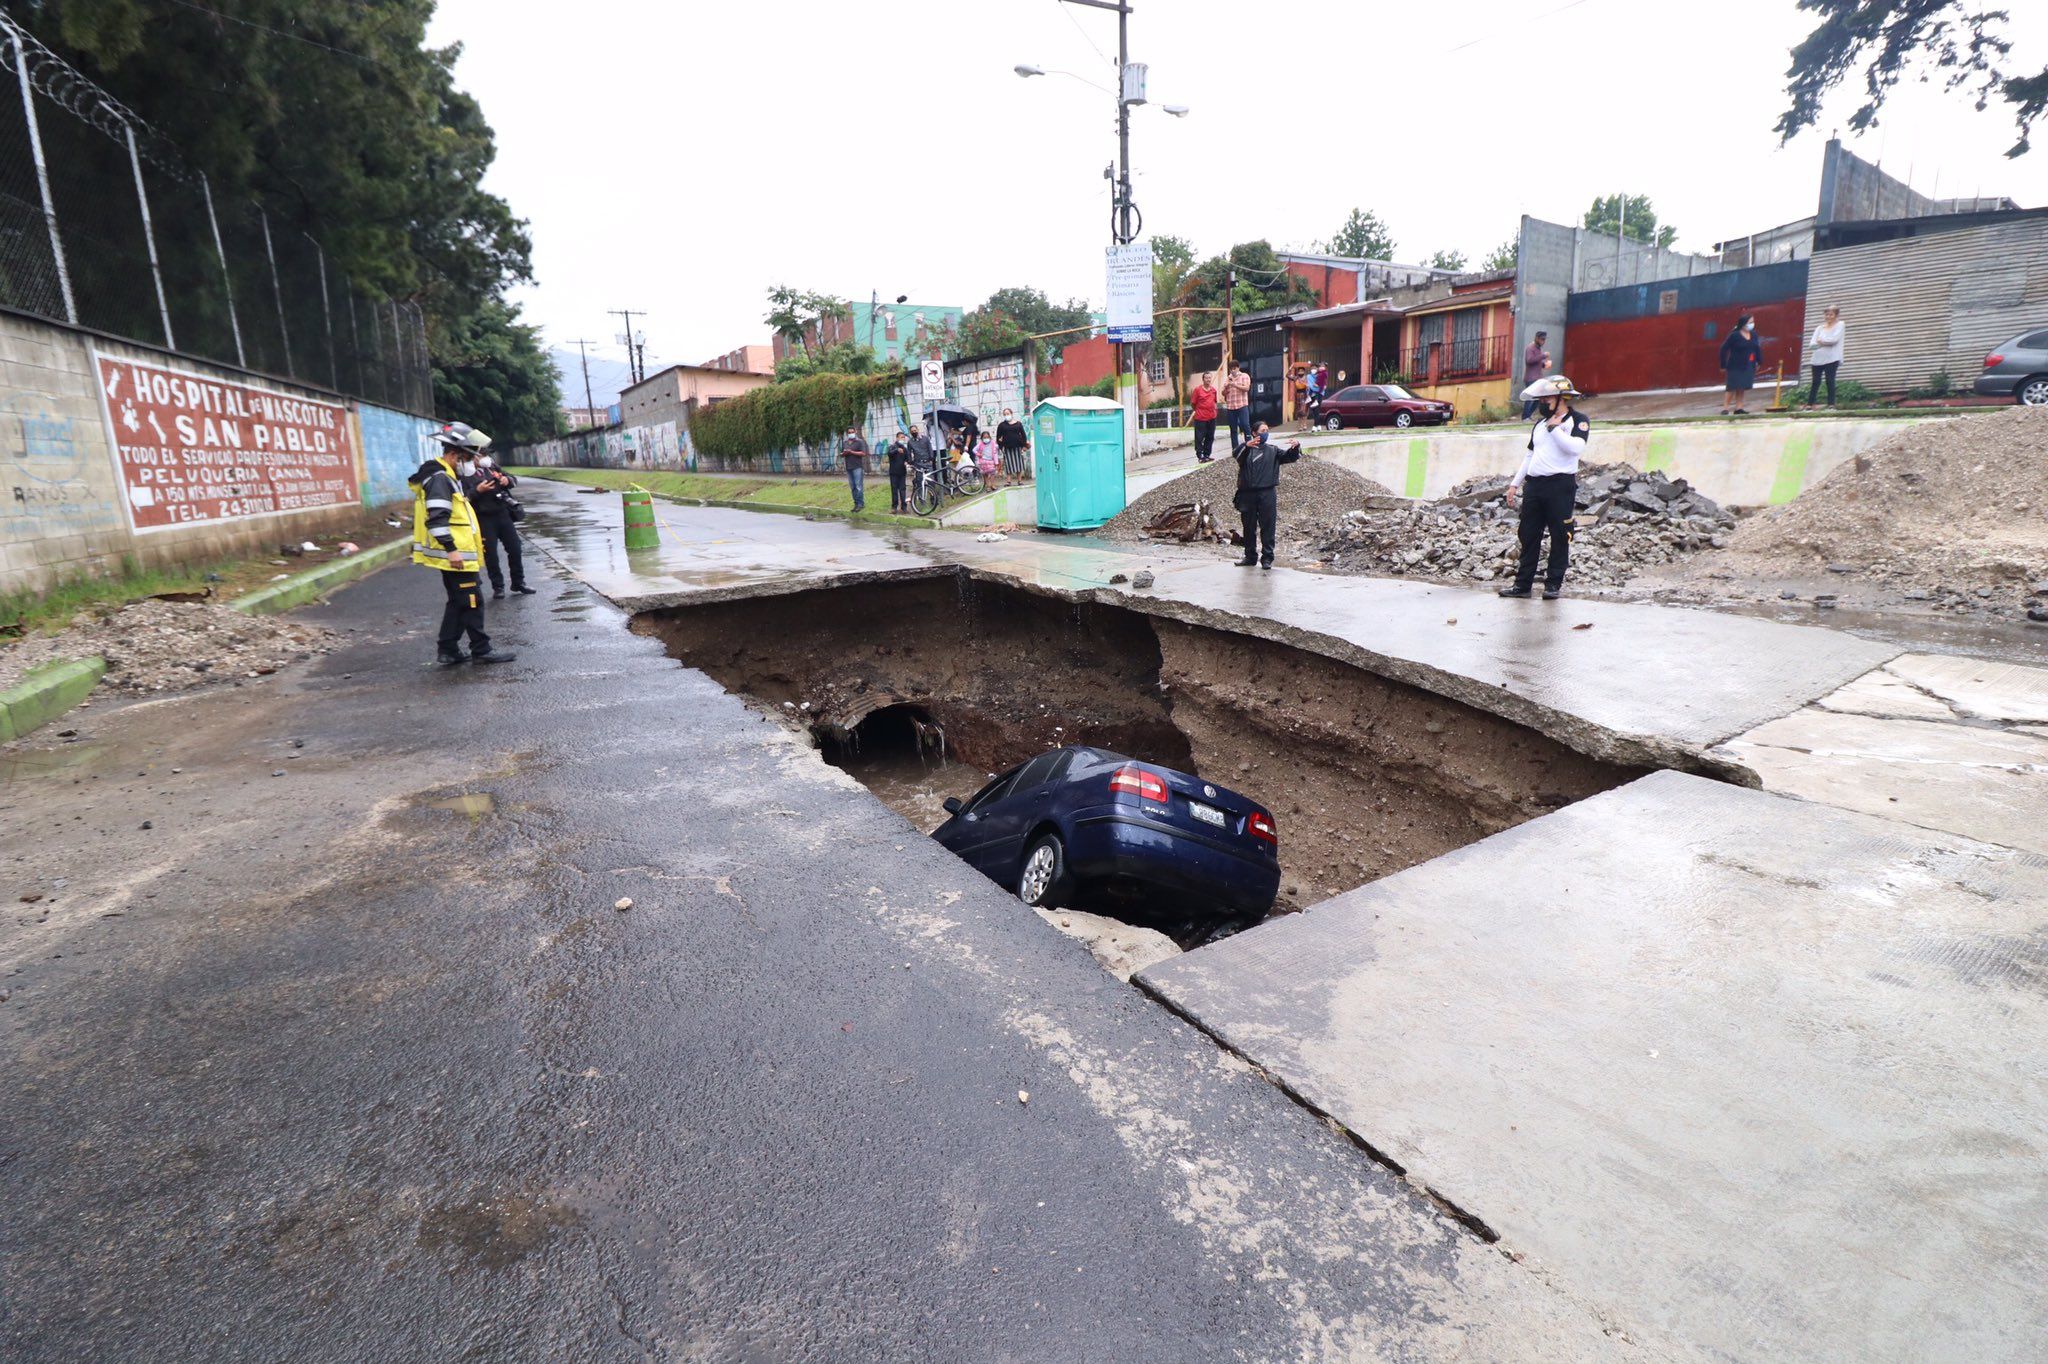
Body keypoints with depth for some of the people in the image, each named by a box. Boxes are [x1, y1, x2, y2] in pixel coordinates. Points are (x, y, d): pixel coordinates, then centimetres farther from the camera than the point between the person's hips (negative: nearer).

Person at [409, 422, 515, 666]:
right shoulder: (440, 479, -16)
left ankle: (448, 651, 19)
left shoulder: (447, 477, 18)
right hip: (455, 555, -11)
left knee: (457, 602, 15)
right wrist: (451, 549, -26)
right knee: (472, 602, -4)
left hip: (455, 554, 11)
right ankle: (481, 650, 3)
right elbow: (436, 519, -24)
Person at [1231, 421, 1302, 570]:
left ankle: (1267, 558, 2)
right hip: (1247, 493, 0)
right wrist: (1247, 445, -35)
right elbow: (1237, 455, -14)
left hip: (1267, 494, 0)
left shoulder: (1273, 450, 15)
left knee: (1268, 527, -2)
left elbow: (1289, 457, 2)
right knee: (1249, 527, 8)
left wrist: (1295, 448, -20)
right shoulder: (1246, 450, 8)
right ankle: (1250, 557, 19)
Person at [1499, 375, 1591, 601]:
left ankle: (1554, 584, 5)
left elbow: (1577, 448, -20)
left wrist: (1554, 428, -13)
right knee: (1529, 535, 6)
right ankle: (1523, 584, 11)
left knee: (1560, 536, -1)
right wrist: (1515, 483, 19)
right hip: (1534, 484, 7)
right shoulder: (1540, 424, 19)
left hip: (1561, 484, -7)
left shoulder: (1577, 420, -2)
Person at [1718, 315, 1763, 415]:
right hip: (1736, 366, -5)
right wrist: (1723, 365, -9)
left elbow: (1757, 348, 14)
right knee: (1732, 387, -6)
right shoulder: (1734, 335, -12)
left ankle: (1738, 408, 13)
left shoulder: (1753, 334, 4)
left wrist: (1759, 361, 12)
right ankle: (1725, 408, 0)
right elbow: (1724, 349, -9)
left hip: (1749, 366, 5)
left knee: (1743, 388, 7)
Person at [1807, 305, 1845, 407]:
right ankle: (1809, 404, 4)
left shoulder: (1839, 325, 6)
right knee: (1815, 382, 2)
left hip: (1831, 358, -3)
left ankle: (1831, 404, -4)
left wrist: (1821, 341, 0)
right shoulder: (1819, 328, 14)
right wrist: (1827, 342, -11)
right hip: (1817, 359, 3)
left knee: (1830, 381, -6)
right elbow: (1813, 344, 2)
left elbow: (1834, 340, -10)